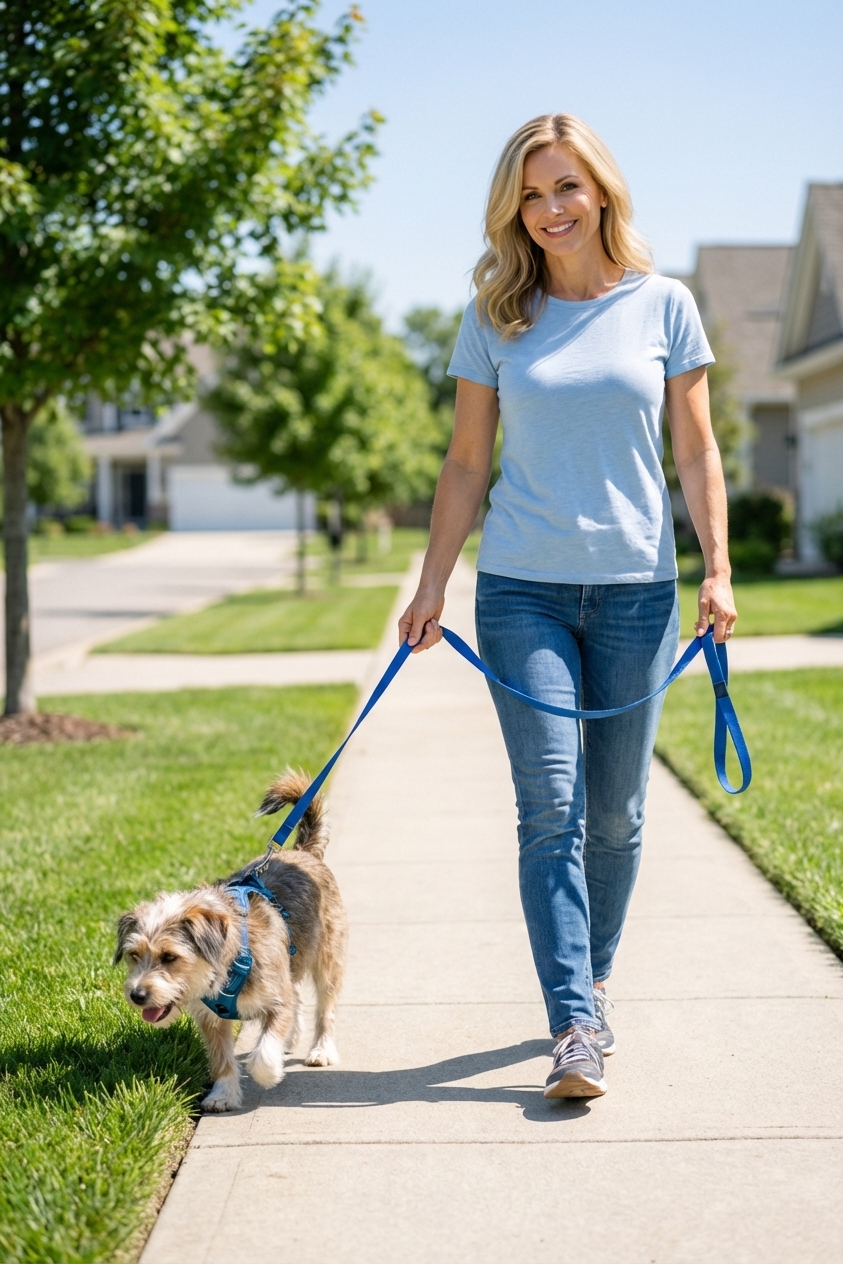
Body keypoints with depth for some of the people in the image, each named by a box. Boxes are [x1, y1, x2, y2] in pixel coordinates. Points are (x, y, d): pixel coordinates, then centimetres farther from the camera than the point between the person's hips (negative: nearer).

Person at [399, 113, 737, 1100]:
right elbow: (467, 462, 8)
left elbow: (696, 449, 7)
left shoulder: (663, 304, 4)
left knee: (617, 812, 9)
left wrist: (718, 570, -2)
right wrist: (431, 585, 3)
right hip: (524, 589, 0)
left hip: (637, 587, 1)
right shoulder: (496, 316, 5)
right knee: (551, 809, -7)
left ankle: (592, 981, 28)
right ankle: (575, 1026, -6)